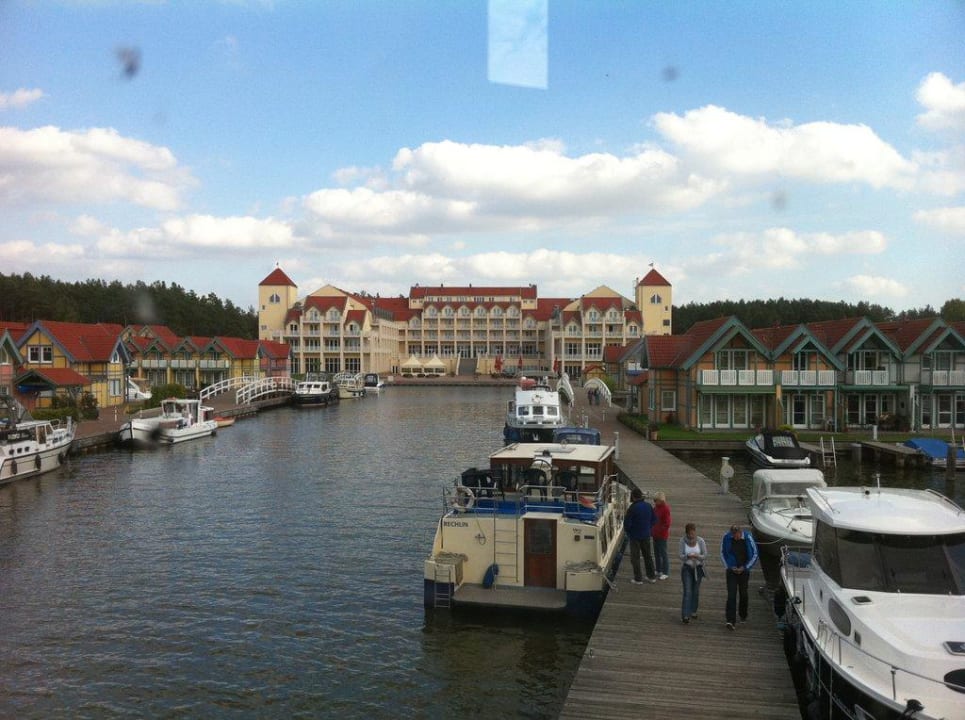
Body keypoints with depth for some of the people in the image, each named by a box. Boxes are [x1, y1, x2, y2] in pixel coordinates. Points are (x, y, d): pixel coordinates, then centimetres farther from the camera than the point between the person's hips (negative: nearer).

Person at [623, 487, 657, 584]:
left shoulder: (632, 508, -22)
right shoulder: (648, 506, -2)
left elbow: (627, 523, -18)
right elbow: (653, 520, 8)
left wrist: (628, 532, 1)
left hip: (635, 536, -6)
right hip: (646, 535, 6)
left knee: (635, 557, 6)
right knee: (647, 555, 19)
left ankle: (638, 579, 9)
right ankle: (651, 577, 26)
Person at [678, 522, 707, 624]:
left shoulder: (700, 541, -11)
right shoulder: (683, 541, -12)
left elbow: (704, 555, -6)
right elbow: (681, 556, -9)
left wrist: (696, 556, -26)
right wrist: (687, 556, -31)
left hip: (698, 568, 2)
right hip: (686, 568, -1)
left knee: (695, 591, 12)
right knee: (687, 592, -9)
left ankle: (693, 611, 31)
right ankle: (685, 615, -9)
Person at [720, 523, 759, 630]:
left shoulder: (748, 538, -13)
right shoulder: (726, 537, -10)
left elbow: (755, 554, -2)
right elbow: (722, 553, 4)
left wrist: (745, 567, -6)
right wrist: (728, 567, -5)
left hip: (744, 570, 0)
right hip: (731, 570, 0)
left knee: (743, 594, 12)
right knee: (731, 595, -9)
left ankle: (743, 615, 36)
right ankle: (730, 620, -11)